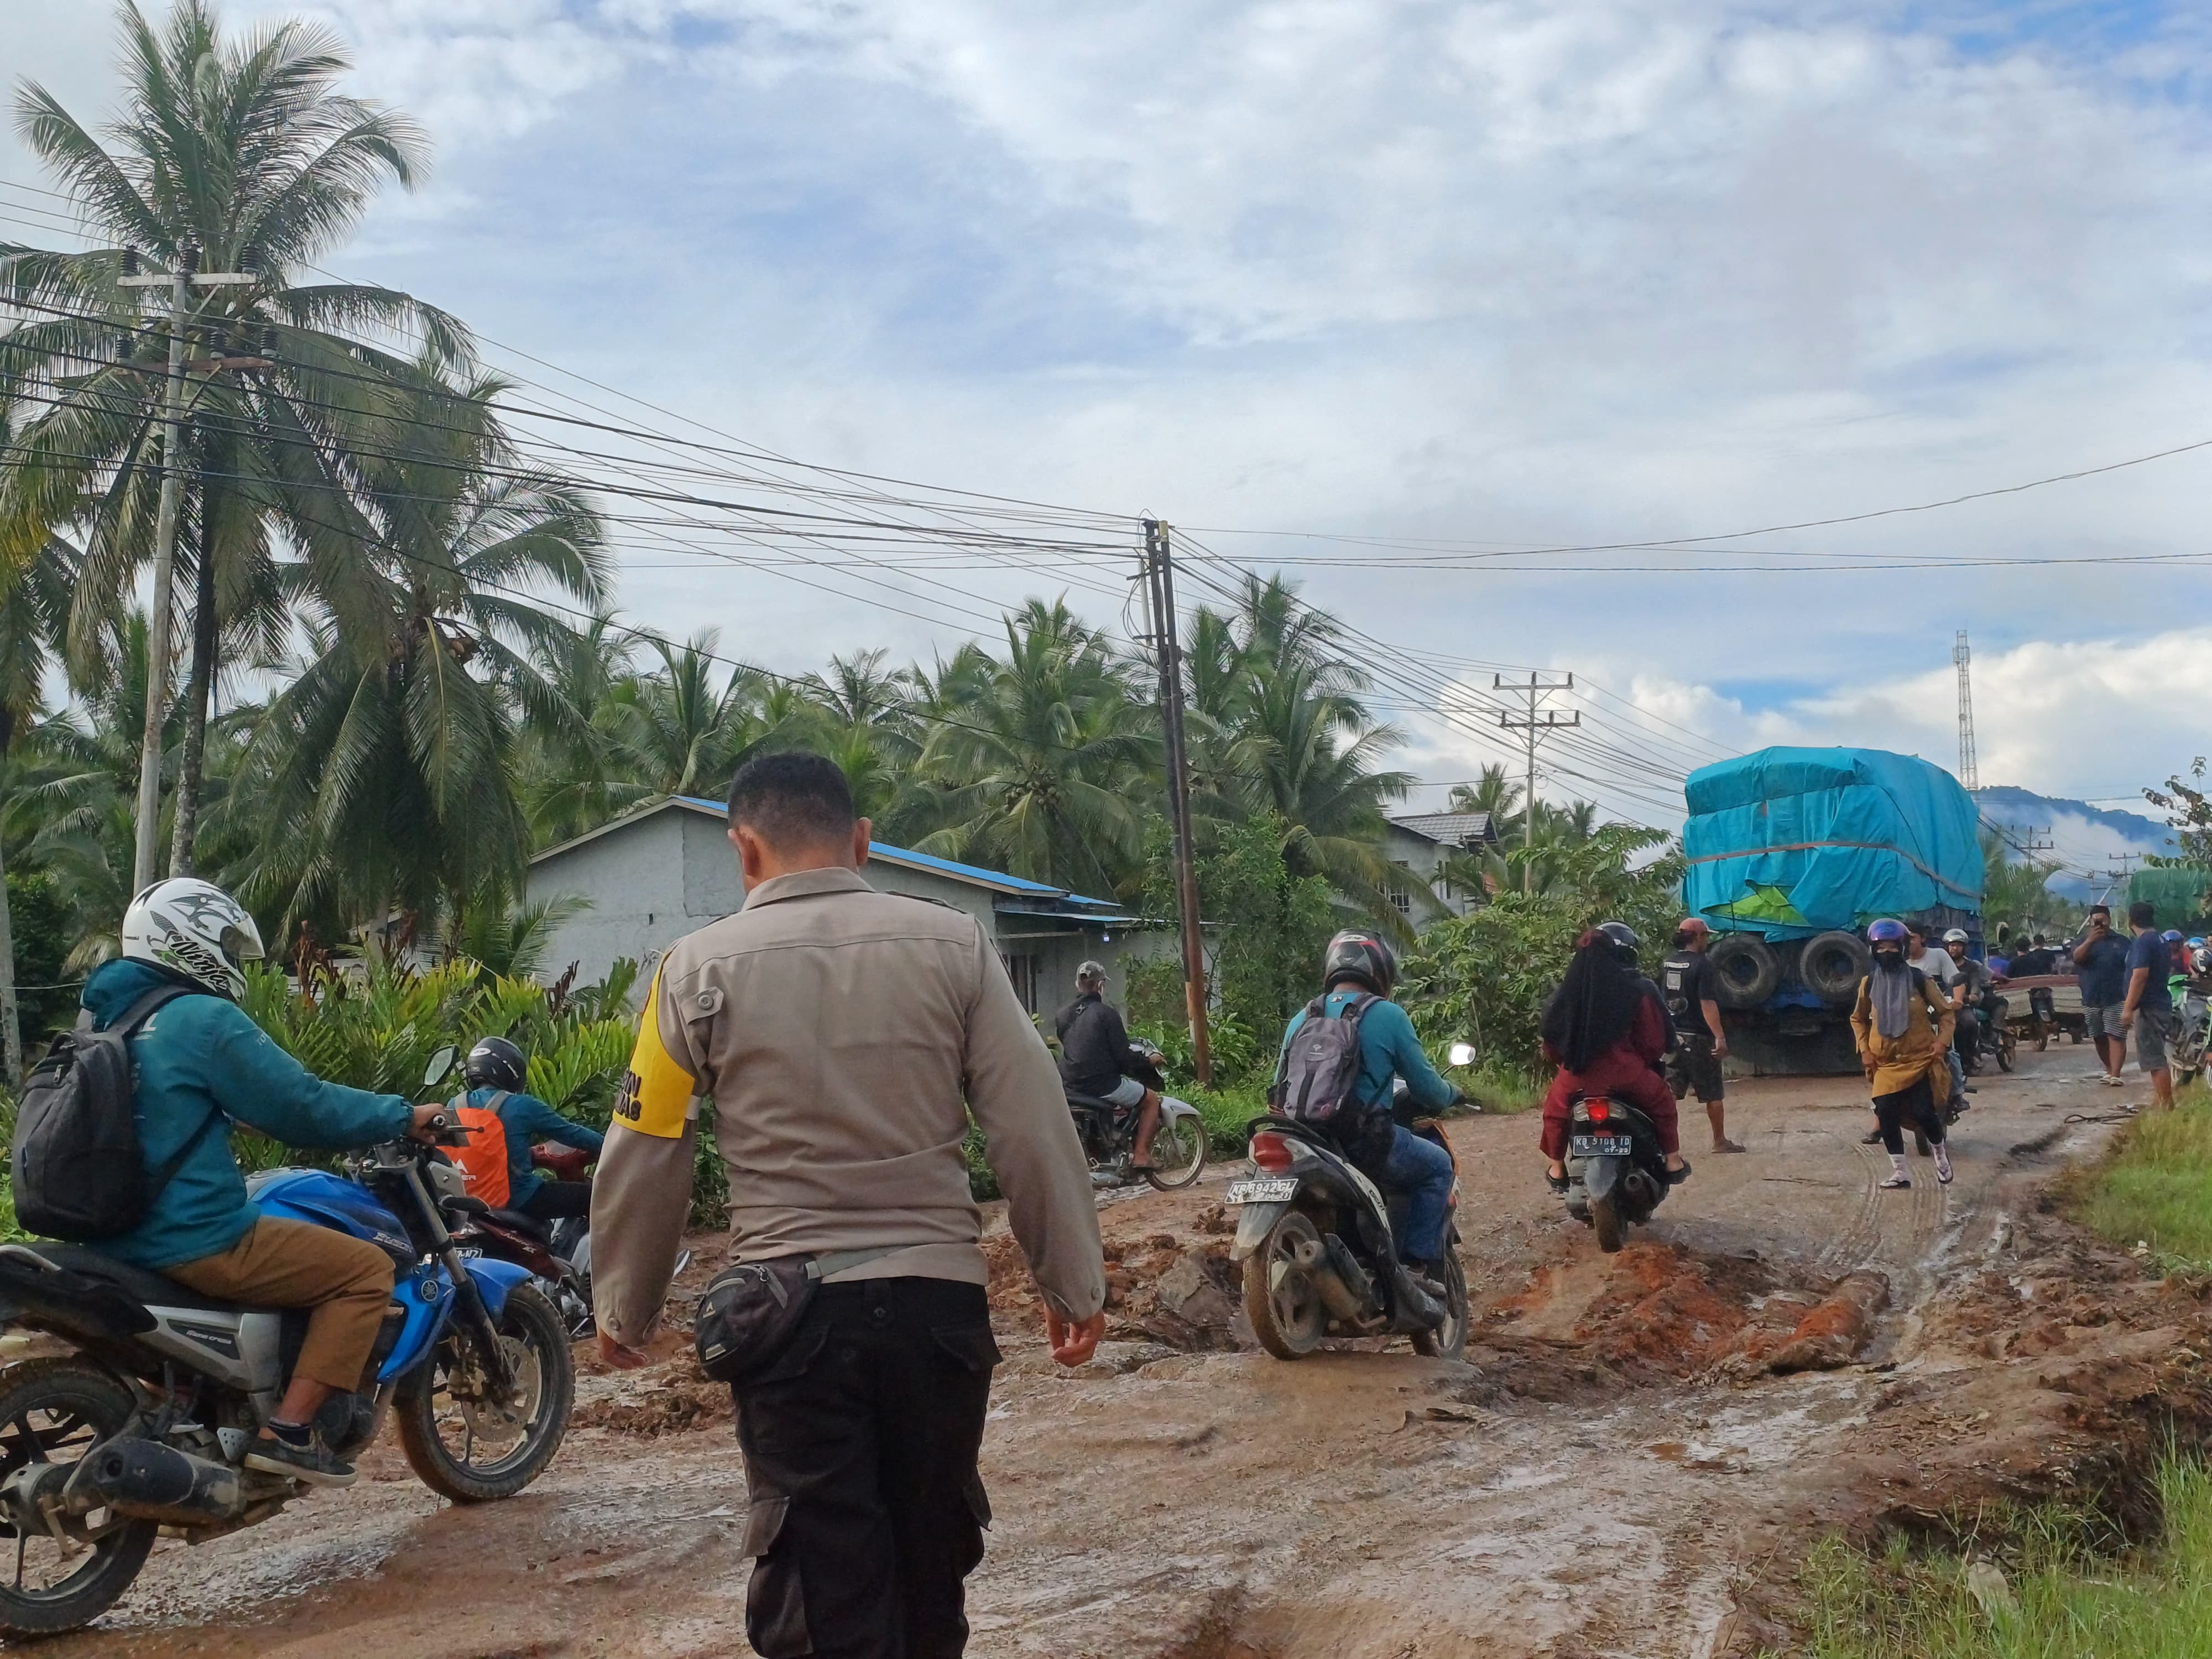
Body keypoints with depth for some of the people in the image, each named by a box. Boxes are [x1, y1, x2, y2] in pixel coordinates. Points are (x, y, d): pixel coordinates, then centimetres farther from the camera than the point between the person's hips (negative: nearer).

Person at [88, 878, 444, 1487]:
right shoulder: (206, 1020, -15)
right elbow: (302, 1106, -15)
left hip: (117, 1237, 10)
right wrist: (403, 1117, -1)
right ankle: (288, 1430, -11)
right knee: (367, 1269, -4)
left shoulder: (106, 1016, 13)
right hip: (198, 1242, -10)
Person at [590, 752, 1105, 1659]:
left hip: (790, 1311, -2)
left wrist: (623, 1310, 15)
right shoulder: (953, 945, 0)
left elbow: (643, 1159, 2)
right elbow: (1034, 1129, -1)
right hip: (938, 1297, 2)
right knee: (931, 1562, 21)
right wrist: (1072, 1284, 7)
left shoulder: (699, 967, -2)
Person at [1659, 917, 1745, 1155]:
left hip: (1672, 1036, 6)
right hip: (1697, 1038, -6)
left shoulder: (1667, 965, 8)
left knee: (1670, 1092, 6)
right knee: (1713, 1094, 6)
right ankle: (1720, 1141, 14)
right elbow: (1707, 1004, -20)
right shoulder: (1701, 966, -14)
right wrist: (1720, 1037, -21)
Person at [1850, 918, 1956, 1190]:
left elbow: (1946, 1012, 6)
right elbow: (1858, 1019, 17)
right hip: (1885, 1062, 3)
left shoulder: (1919, 980, -3)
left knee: (1924, 1113, -12)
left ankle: (1940, 1152, 19)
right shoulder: (1869, 983, 4)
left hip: (1920, 1058, -3)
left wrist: (1942, 1041, -8)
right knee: (1887, 1116, -7)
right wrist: (1865, 1050, 6)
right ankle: (1899, 1173, 4)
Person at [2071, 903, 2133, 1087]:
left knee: (2116, 1037, -10)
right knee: (2100, 1038, 11)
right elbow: (2076, 957, -12)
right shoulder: (2083, 941, 9)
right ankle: (2108, 1070, 26)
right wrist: (2090, 940, -24)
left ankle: (2115, 1075, -14)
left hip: (2116, 999, -3)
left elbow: (2132, 969, 6)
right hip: (2091, 1000, 3)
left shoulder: (2121, 942, 6)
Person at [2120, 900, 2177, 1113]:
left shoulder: (2143, 943, -15)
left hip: (2149, 1007, -10)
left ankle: (2166, 1106, -11)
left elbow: (2140, 975, -23)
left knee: (2154, 1058, -10)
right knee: (2155, 1056, 18)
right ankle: (2159, 1100, 25)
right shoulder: (2162, 942, 16)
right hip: (2162, 1004, 10)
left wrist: (2128, 1008, -23)